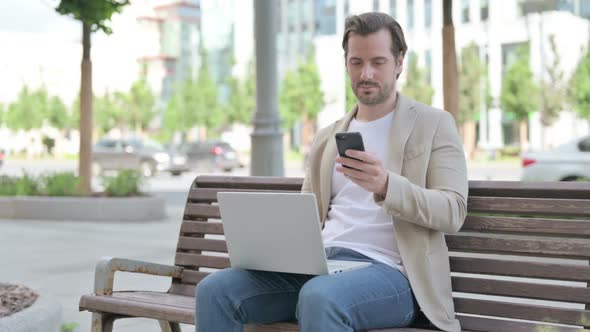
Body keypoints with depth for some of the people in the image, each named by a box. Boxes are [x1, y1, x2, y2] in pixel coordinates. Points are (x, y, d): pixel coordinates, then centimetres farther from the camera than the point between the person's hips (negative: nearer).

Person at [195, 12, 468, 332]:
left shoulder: (434, 124, 6)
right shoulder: (326, 138, 22)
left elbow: (452, 212, -5)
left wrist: (386, 186, -23)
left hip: (386, 270, -5)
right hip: (318, 265, 5)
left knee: (319, 297, -39)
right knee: (215, 290, -18)